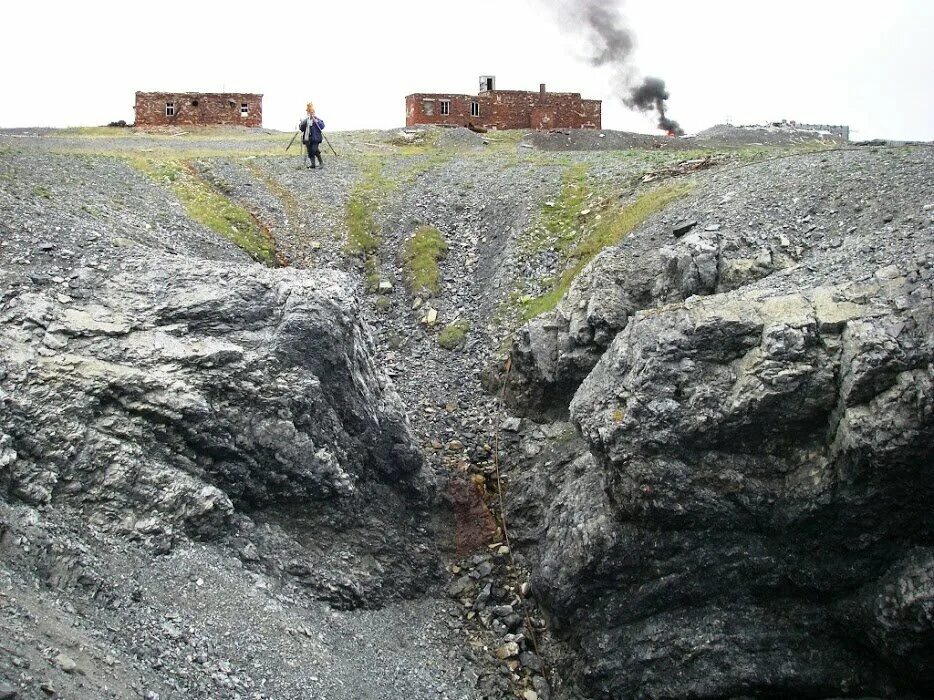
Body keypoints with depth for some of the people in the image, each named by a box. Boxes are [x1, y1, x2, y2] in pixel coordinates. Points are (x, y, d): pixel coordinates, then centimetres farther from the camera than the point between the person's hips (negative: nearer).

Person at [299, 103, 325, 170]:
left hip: (316, 138, -4)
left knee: (315, 151, -19)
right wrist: (303, 123, -11)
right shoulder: (305, 120, 12)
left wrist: (315, 121, -15)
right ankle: (312, 164, 6)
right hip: (308, 139, 4)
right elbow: (301, 128, 6)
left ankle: (321, 162, -5)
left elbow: (322, 126, -11)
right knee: (310, 153, 1)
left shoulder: (318, 119, 4)